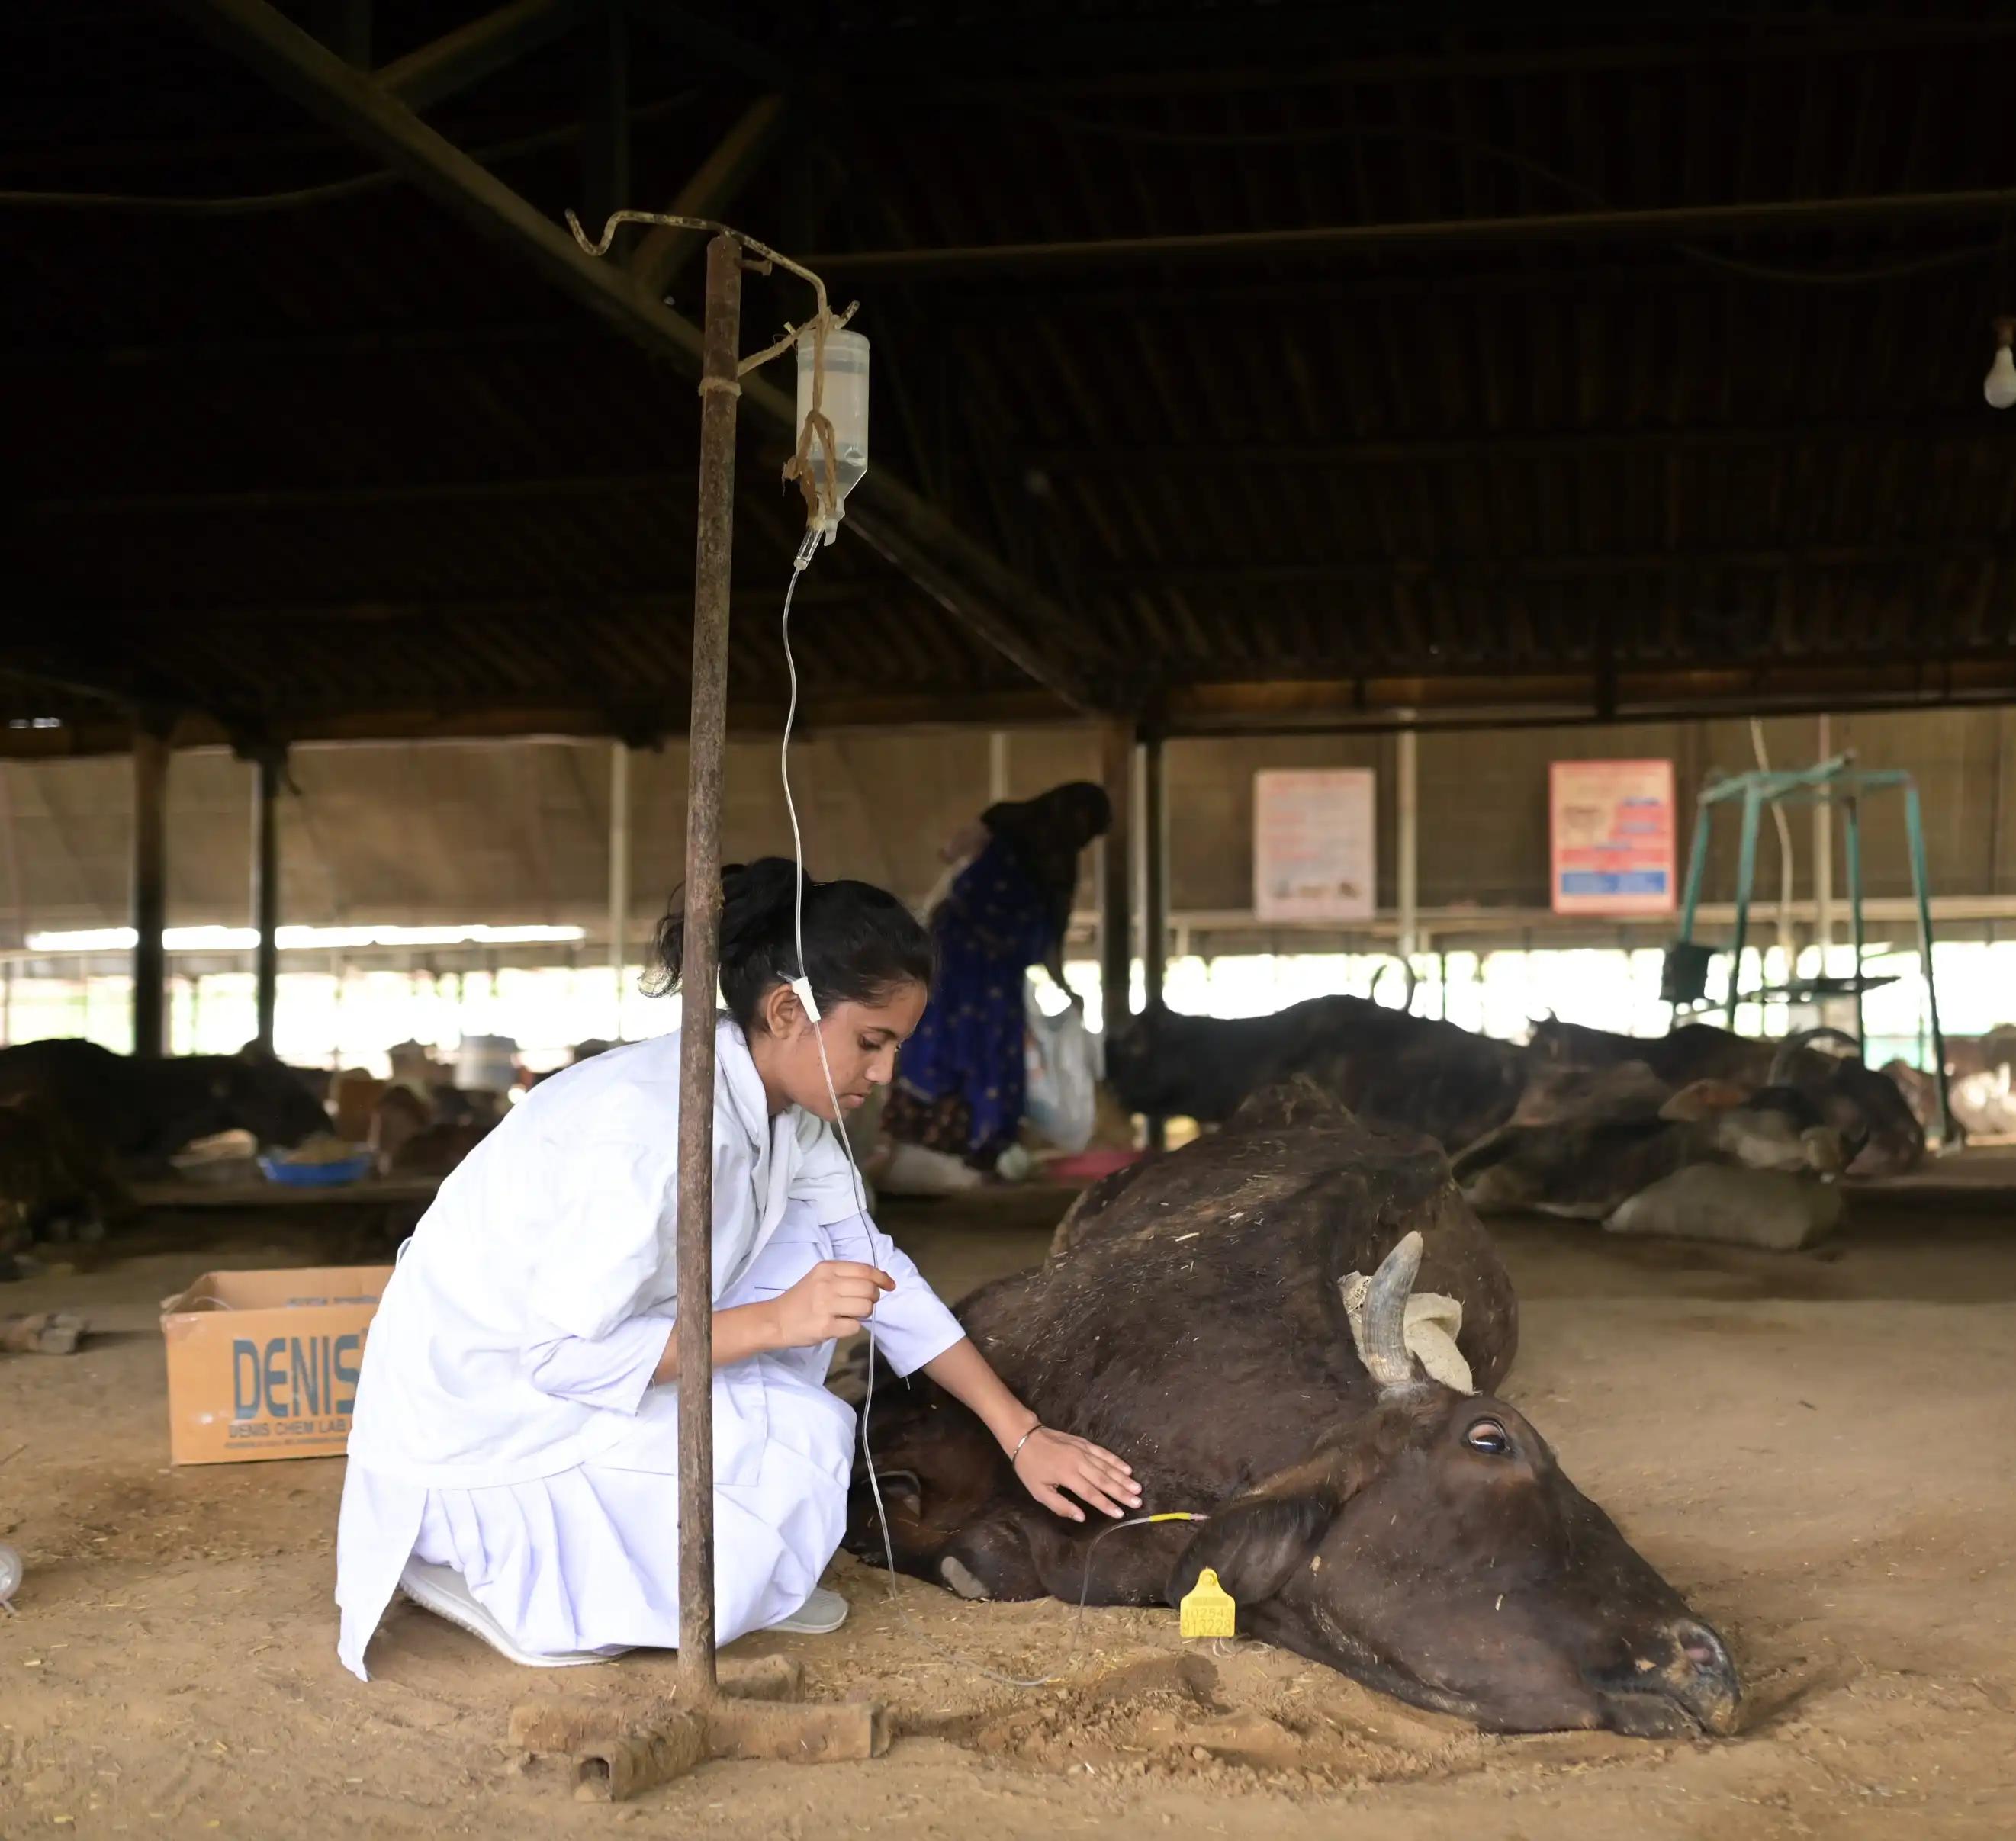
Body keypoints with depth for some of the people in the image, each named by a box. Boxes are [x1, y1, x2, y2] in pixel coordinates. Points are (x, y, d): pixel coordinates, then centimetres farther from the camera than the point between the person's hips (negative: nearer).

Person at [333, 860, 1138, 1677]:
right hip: (476, 1418, -9)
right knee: (806, 1443, -19)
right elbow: (563, 1357, -28)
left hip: (570, 1359, 9)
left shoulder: (785, 1111, -2)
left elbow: (873, 1266, 6)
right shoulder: (654, 1126, -30)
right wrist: (774, 1322, -28)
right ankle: (497, 1568, -5)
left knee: (812, 1255, 0)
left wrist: (1020, 1431, 5)